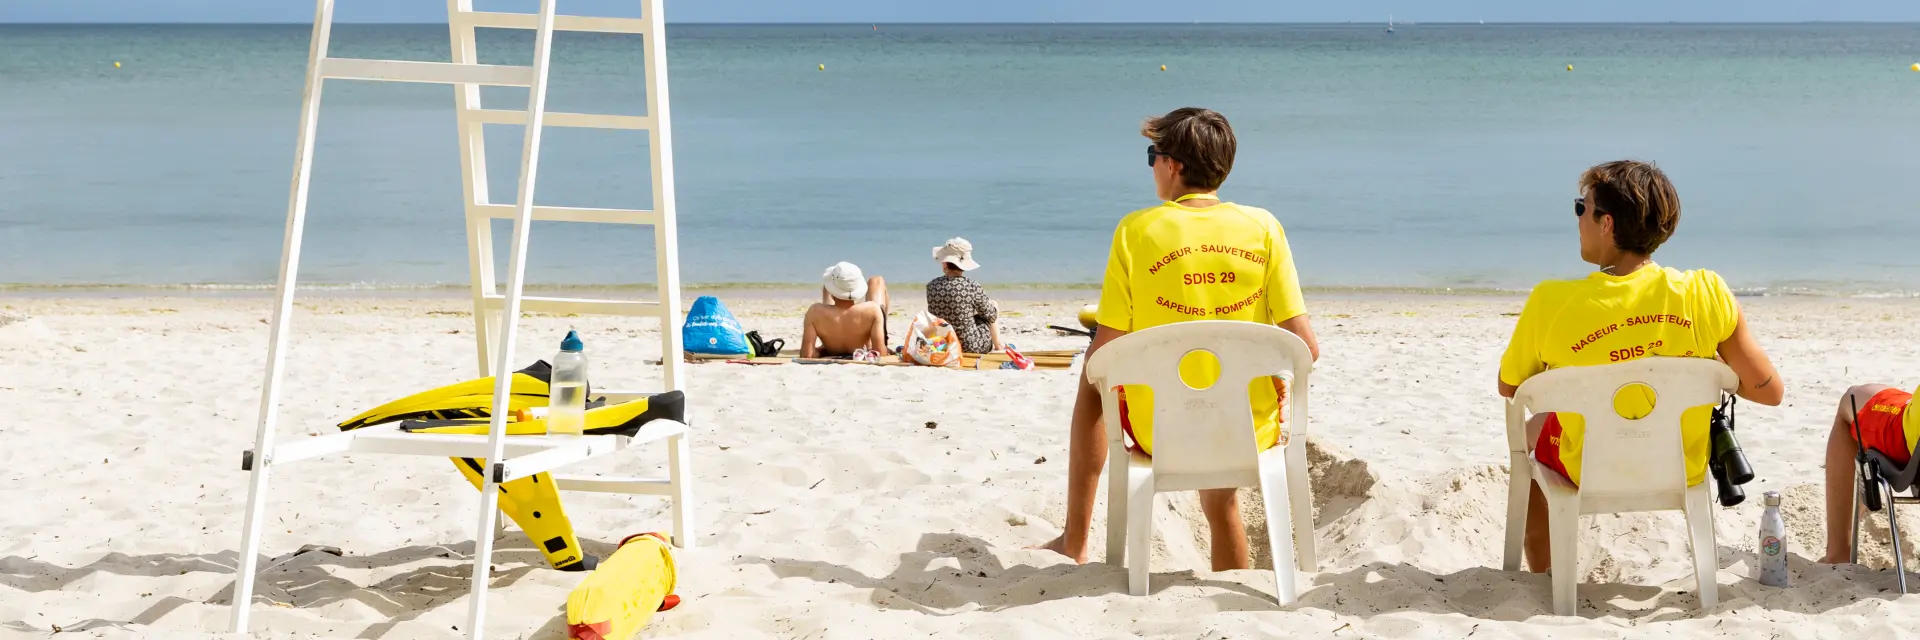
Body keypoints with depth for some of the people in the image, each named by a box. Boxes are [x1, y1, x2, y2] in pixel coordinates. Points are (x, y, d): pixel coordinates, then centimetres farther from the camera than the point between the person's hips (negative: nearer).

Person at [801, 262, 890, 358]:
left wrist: (821, 349, -17)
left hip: (832, 356, 1)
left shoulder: (816, 312, -40)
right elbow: (880, 353, -40)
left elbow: (806, 355, -38)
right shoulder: (872, 310, -42)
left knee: (827, 284, 24)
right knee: (876, 281, 17)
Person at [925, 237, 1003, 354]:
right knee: (994, 305, 25)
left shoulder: (932, 286, -11)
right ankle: (997, 348, 36)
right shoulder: (972, 286, -21)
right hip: (971, 347, -4)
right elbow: (991, 316, -7)